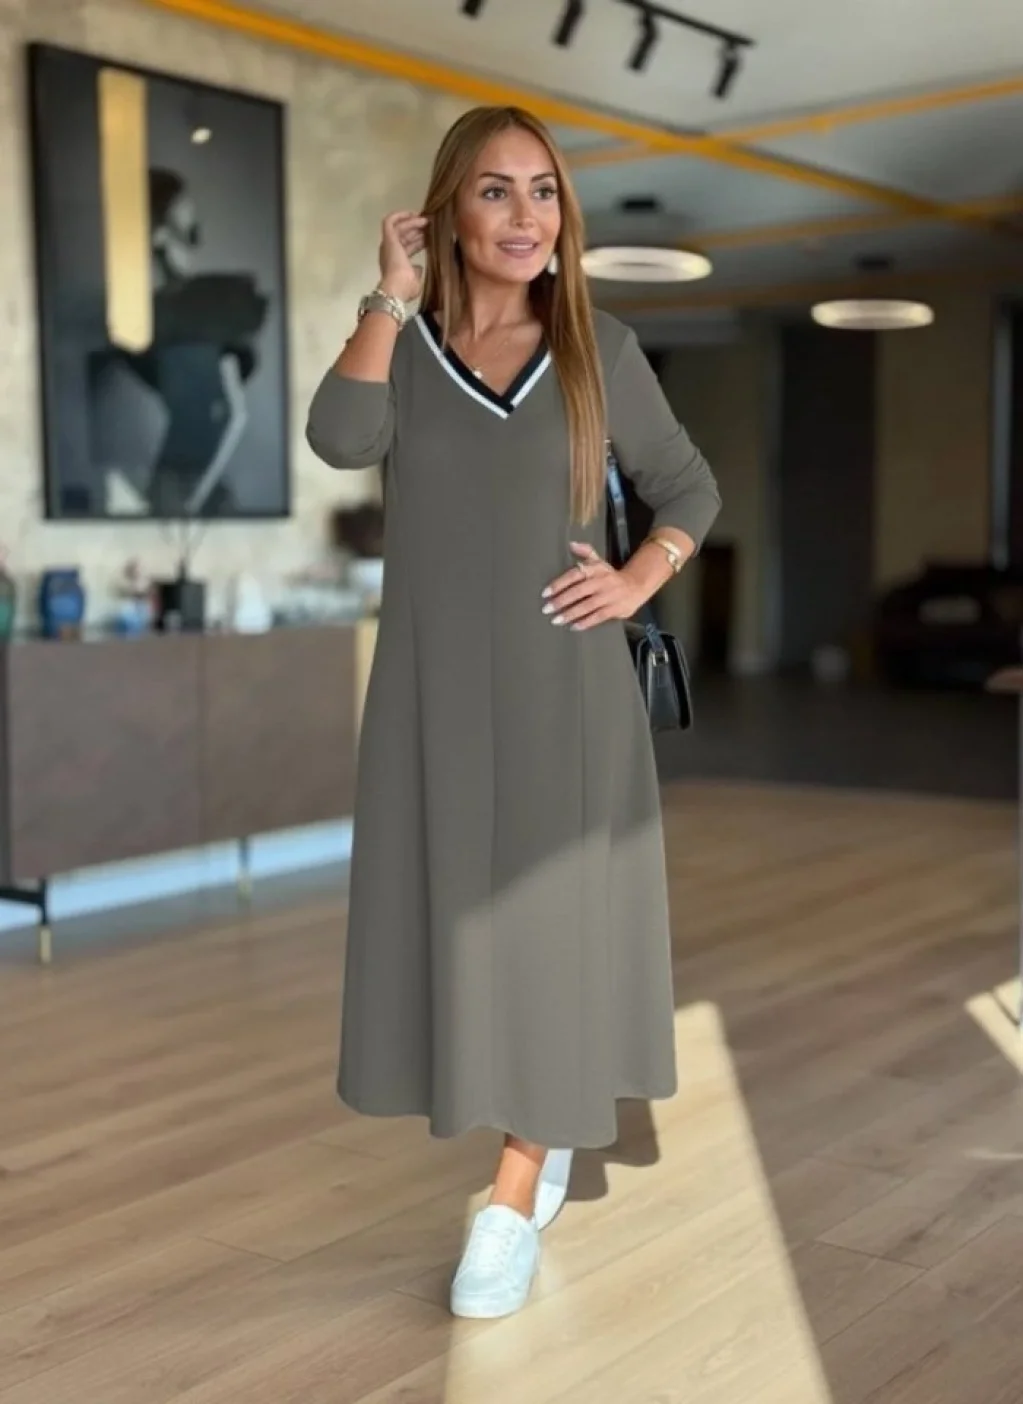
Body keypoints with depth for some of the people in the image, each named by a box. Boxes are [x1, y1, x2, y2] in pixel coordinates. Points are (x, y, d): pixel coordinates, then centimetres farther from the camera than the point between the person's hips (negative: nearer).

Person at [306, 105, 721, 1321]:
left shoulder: (602, 352, 2)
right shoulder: (401, 346, 2)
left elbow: (691, 489, 11)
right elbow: (340, 439, -19)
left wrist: (636, 584, -4)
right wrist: (390, 295, -13)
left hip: (562, 684, -1)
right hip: (436, 685, 1)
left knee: (544, 922, 1)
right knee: (462, 914, 8)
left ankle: (514, 1205, 9)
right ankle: (549, 1136, 31)